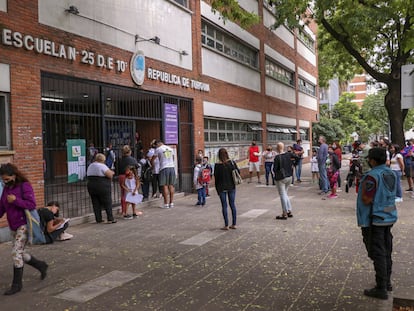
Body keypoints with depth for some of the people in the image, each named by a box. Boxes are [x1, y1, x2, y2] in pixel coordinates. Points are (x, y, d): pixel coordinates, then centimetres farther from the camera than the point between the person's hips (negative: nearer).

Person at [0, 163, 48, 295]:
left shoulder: (24, 186, -11)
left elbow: (32, 204, -17)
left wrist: (15, 200, -23)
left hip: (24, 224, -8)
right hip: (13, 226, 8)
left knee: (16, 252, -9)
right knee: (21, 253, 13)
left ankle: (17, 284, 2)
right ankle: (41, 266, 35)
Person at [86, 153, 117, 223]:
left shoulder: (90, 166, 12)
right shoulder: (102, 166, -12)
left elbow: (89, 176, 16)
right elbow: (110, 175, -18)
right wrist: (111, 172, 5)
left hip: (91, 186, 7)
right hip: (103, 187, -6)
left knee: (96, 204, 10)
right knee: (108, 203, 3)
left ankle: (98, 219, 12)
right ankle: (110, 219, 4)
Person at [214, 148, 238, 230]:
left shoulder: (217, 165, -11)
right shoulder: (232, 162, -5)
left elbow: (216, 178, -7)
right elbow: (238, 172, -1)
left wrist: (217, 189, 3)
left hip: (222, 188, -3)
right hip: (231, 187, 3)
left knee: (224, 206, 4)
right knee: (232, 205, 12)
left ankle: (226, 225, 6)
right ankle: (234, 224, 17)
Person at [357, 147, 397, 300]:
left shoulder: (372, 176, -21)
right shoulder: (392, 173, 5)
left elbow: (367, 200, -23)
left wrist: (363, 186, -7)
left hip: (374, 219, -8)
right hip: (389, 217, 8)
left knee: (378, 254, -2)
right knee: (386, 252, 17)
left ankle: (381, 289, 4)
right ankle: (387, 282, 30)